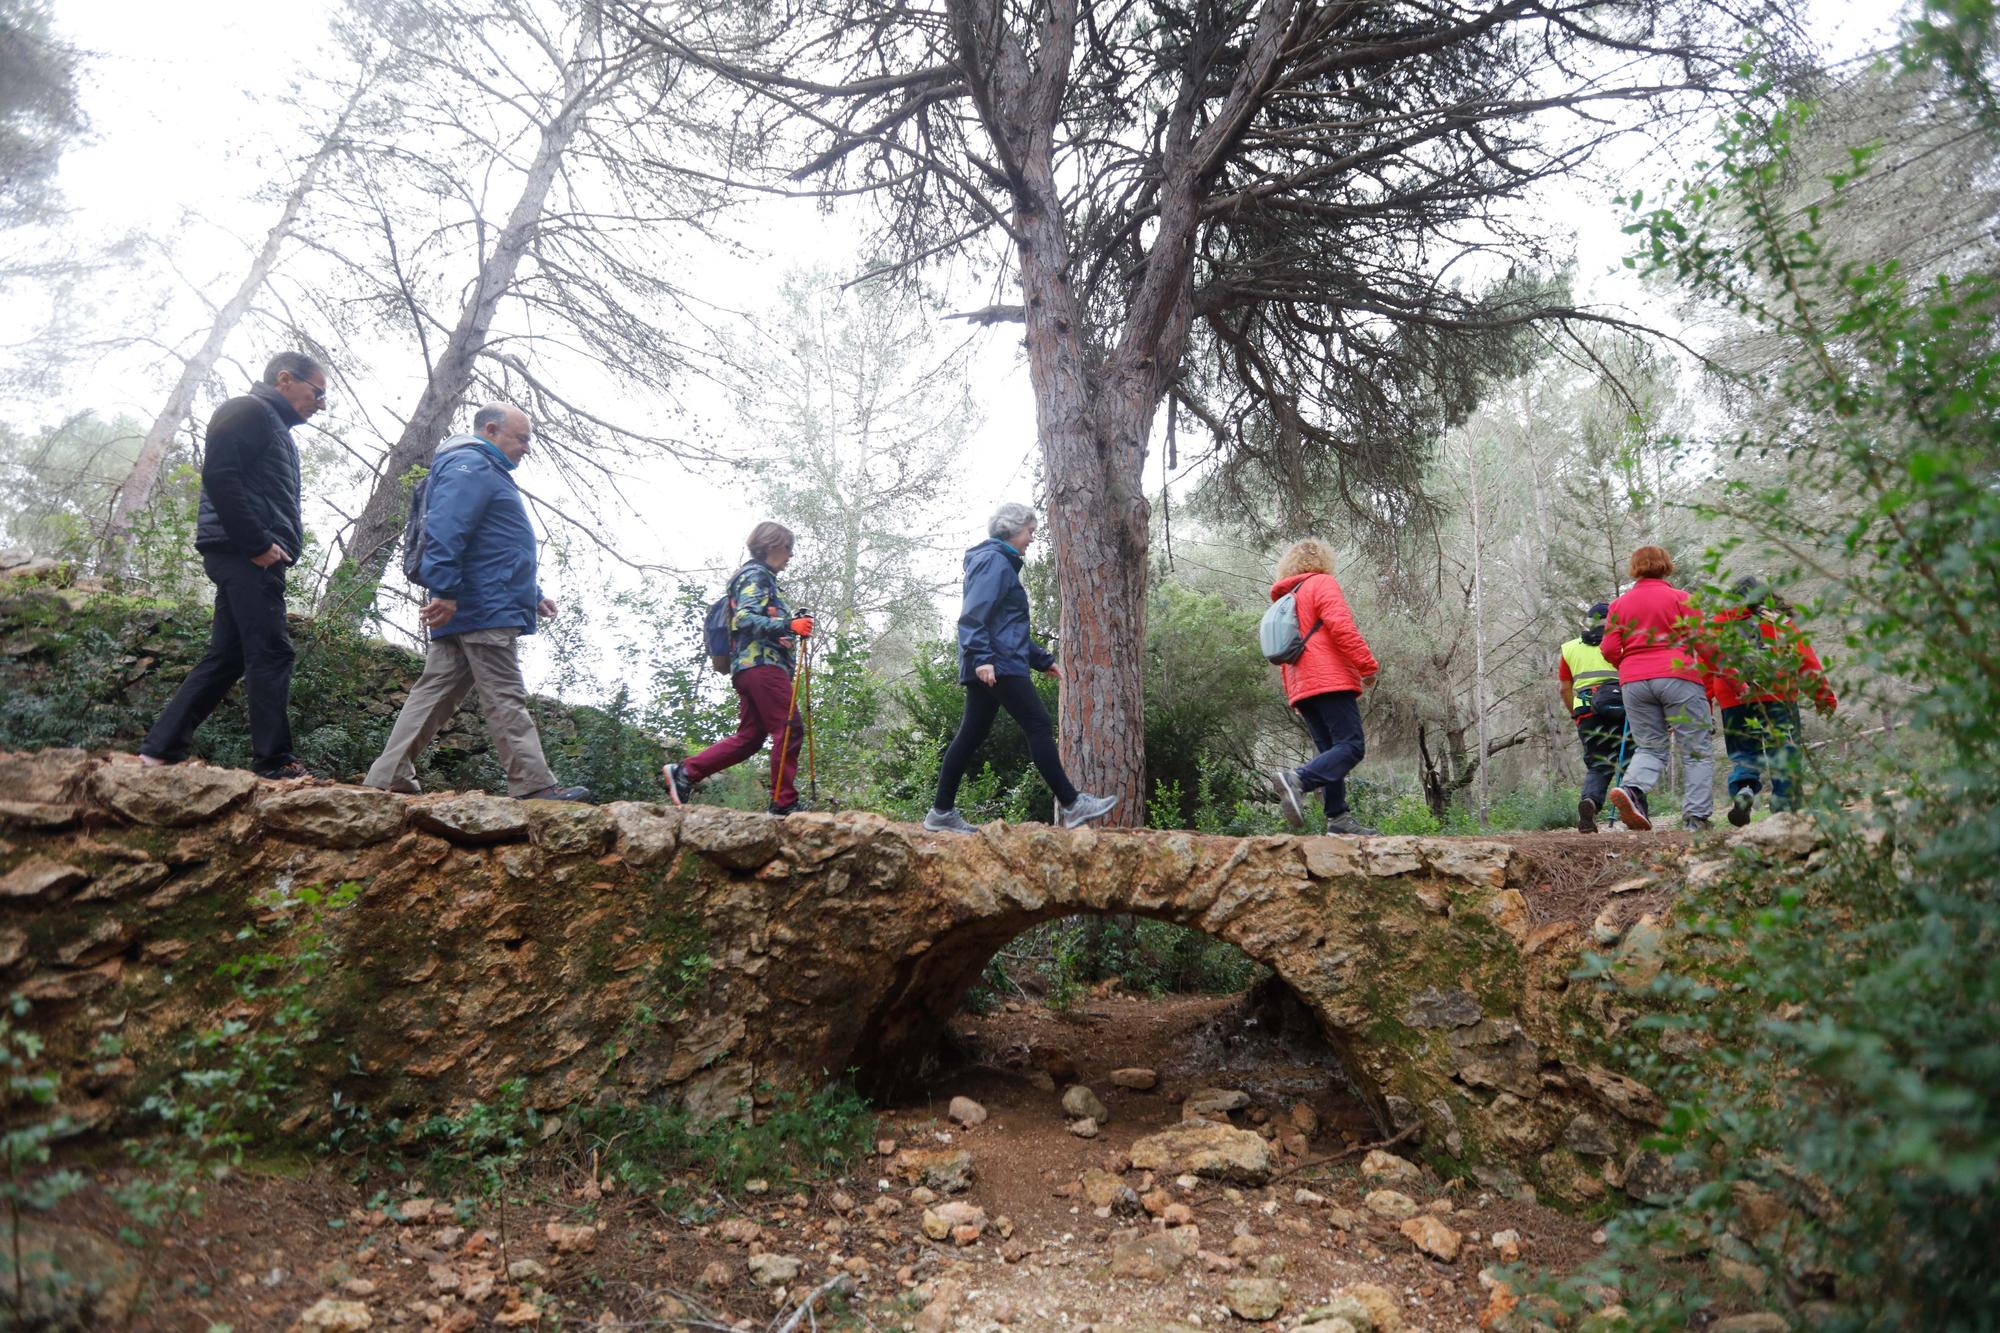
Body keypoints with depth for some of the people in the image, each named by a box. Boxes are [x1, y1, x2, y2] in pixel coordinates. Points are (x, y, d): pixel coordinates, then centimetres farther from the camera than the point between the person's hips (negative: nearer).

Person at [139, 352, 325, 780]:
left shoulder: (276, 427, 26)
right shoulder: (247, 411, -4)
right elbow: (219, 476, -17)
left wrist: (291, 525, 8)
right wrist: (258, 543, -19)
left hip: (249, 556, 10)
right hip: (245, 554, -10)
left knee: (226, 658, 9)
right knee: (271, 653, -12)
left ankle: (160, 751, 11)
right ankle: (274, 762, -12)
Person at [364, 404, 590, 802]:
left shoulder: (489, 472, 29)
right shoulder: (470, 466, -6)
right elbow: (444, 530, -20)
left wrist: (533, 595, 31)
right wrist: (446, 591, -28)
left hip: (465, 614, 11)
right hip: (485, 610, -11)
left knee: (433, 694, 9)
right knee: (506, 699, -11)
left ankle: (388, 780, 10)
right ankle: (534, 787, -11)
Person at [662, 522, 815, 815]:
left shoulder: (761, 578, 28)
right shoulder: (756, 575, -3)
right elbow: (745, 619, -17)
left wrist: (793, 626, 20)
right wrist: (789, 625, -24)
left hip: (747, 667, 10)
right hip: (762, 663, -10)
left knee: (749, 737, 7)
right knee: (790, 730, -11)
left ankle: (684, 773, 4)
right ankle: (784, 803, -10)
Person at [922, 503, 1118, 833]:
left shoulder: (1002, 563, 25)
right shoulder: (994, 561, -8)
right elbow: (973, 615, -19)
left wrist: (1043, 659, 27)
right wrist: (982, 657, -30)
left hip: (988, 665, 11)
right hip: (997, 665, -11)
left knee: (971, 735, 9)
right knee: (1039, 726, -8)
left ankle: (942, 813, 11)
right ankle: (1070, 805, -6)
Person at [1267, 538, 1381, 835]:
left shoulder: (1286, 598, 27)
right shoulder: (1322, 583, 3)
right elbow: (1341, 626, -13)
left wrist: (1293, 697, 26)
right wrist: (1367, 665, -9)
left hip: (1302, 688, 9)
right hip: (1330, 682, -8)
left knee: (1331, 752, 8)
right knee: (1352, 746, -14)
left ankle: (1338, 819, 0)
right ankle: (1297, 779, -33)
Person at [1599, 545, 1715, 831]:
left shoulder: (1619, 604, 10)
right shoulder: (1680, 598, 2)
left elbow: (1609, 651, 4)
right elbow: (1699, 643, -3)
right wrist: (1706, 683, 6)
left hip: (1634, 682, 3)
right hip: (1678, 677, -3)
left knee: (1650, 747, 11)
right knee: (1695, 750, 5)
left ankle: (1631, 788, -17)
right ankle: (1696, 817, -3)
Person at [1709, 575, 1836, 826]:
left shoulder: (1721, 623, 12)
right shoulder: (1781, 622, 11)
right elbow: (1807, 661, 9)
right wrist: (1824, 696, 14)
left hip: (1733, 702, 1)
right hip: (1778, 696, -1)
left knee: (1743, 751, 10)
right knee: (1784, 752, 7)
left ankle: (1742, 789, -18)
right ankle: (1784, 804, -1)